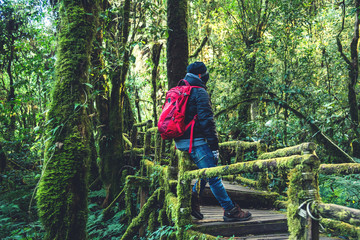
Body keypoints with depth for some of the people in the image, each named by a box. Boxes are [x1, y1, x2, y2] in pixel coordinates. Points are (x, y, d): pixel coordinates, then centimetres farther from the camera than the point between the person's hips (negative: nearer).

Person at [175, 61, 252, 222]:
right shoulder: (200, 92, -9)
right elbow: (206, 120, -16)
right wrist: (214, 146, -15)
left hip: (181, 142, 9)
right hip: (195, 141, -9)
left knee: (207, 171, 20)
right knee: (213, 176, -4)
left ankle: (193, 199, 13)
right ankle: (230, 210, 2)